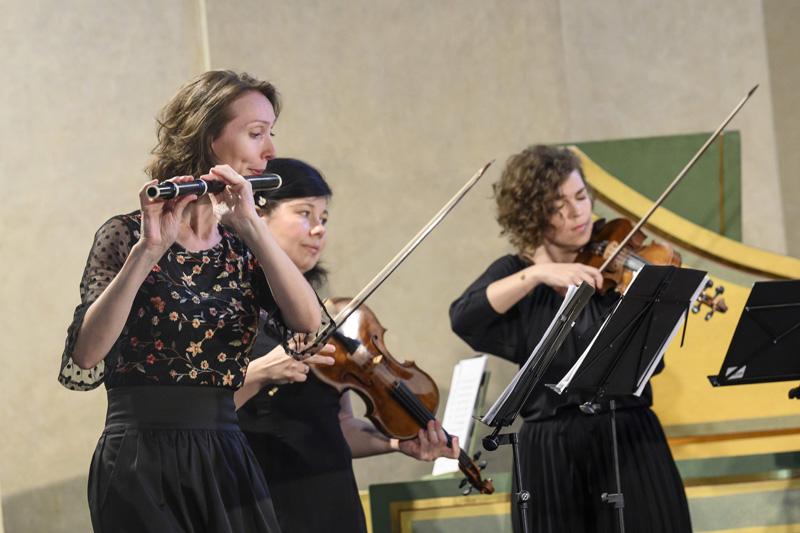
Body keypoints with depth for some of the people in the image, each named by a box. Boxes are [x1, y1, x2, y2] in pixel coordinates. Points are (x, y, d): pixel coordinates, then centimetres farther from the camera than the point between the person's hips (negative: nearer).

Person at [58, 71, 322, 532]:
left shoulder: (242, 248, 10)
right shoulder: (127, 236, -5)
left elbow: (308, 323, -8)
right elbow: (80, 367, -18)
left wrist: (251, 225, -18)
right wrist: (147, 251, -25)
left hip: (228, 462, 5)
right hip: (144, 467, -5)